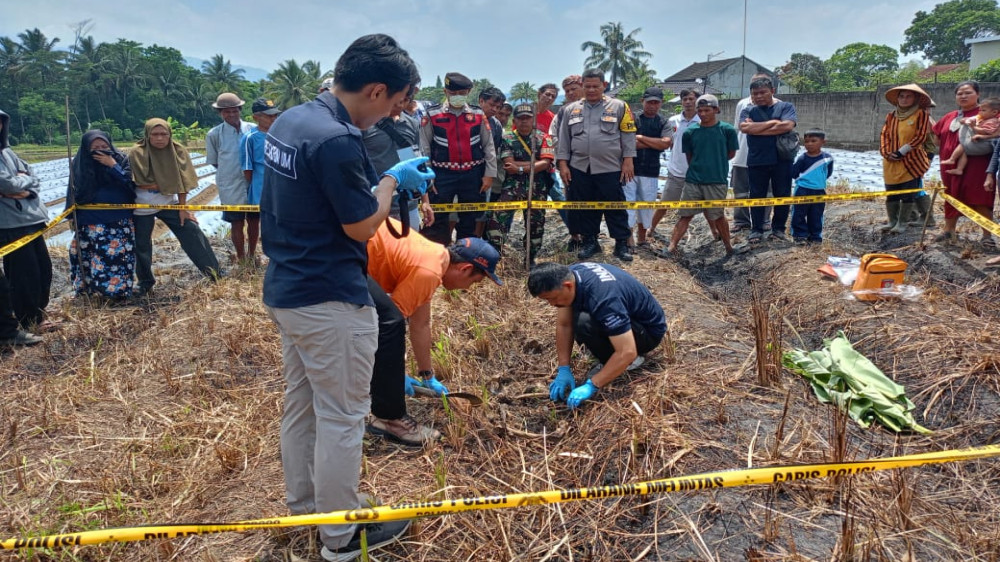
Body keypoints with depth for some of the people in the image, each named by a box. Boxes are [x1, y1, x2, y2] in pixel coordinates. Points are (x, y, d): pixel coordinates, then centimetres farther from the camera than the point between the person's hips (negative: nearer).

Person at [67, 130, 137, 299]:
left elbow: (131, 182, -10)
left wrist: (113, 165, -16)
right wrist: (72, 216, 4)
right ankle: (89, 290, 12)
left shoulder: (121, 159, 1)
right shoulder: (80, 164, 4)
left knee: (118, 257, -5)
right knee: (89, 259, 1)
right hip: (90, 224, 1)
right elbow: (74, 193, 7)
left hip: (120, 223, -1)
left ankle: (119, 289, 6)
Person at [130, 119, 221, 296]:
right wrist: (167, 183, -18)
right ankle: (145, 283, 23)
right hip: (142, 208, -1)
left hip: (169, 203, 2)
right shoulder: (136, 153, -17)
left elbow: (181, 182, -8)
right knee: (141, 244, 6)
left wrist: (183, 208, -9)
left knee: (192, 231, -6)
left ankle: (213, 270, 2)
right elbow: (136, 183, -16)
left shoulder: (178, 150, -11)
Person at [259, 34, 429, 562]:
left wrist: (383, 178, 13)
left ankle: (302, 504, 39)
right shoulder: (337, 140, -24)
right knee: (341, 418, 4)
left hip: (285, 289, 10)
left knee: (300, 404, 21)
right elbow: (361, 226, -17)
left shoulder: (289, 120, 6)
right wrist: (392, 180, -2)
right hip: (330, 301, -10)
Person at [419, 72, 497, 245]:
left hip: (472, 175, 2)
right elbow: (424, 148, 1)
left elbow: (489, 146, 6)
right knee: (437, 221, 2)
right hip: (442, 175, -2)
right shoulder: (432, 114, -2)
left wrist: (489, 174, 1)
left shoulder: (478, 114, 3)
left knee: (470, 221, 11)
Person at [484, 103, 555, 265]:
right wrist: (535, 163, -10)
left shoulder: (543, 138, 5)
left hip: (537, 189, 1)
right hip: (513, 186, -1)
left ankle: (531, 259, 24)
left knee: (536, 223, 8)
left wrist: (520, 168, -14)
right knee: (498, 216, -19)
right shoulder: (507, 139, 4)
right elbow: (508, 165, -9)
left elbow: (545, 163, -8)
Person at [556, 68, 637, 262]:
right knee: (585, 208, 9)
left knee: (616, 208, 1)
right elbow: (564, 139, 11)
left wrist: (628, 161, -4)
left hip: (610, 169, -2)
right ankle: (590, 242, 21)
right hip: (579, 169, 3)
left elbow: (628, 136, 2)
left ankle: (622, 244, 10)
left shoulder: (619, 107, 3)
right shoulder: (571, 110, 10)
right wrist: (563, 164, 4)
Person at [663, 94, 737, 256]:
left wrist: (715, 163, 11)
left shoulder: (727, 130, -5)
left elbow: (731, 154, 7)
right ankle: (672, 246, 3)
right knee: (685, 215, 3)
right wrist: (697, 167, 11)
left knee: (717, 216, 8)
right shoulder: (690, 131, 0)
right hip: (692, 181, 2)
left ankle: (729, 246, 25)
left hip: (717, 181, -1)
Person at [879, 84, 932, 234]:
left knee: (908, 194, 0)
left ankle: (902, 223, 6)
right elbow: (884, 135, 8)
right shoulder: (891, 116, 11)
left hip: (912, 162, -4)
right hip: (891, 163, 4)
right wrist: (886, 153, -8)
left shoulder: (921, 114, -2)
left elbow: (920, 136, -10)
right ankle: (892, 221, 19)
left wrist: (901, 151, -14)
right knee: (891, 193, 8)